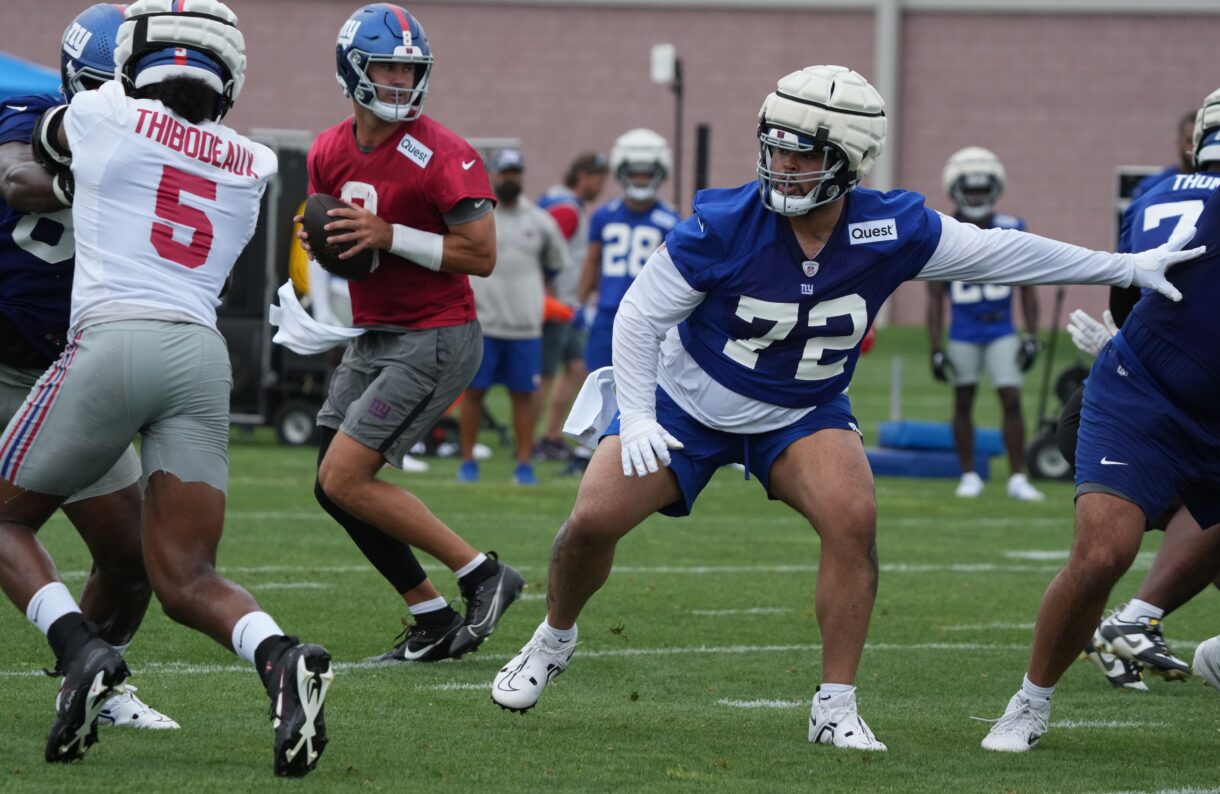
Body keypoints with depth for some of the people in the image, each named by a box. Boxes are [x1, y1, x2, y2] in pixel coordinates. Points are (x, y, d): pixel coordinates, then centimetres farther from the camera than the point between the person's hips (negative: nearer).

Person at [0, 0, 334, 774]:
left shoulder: (99, 116, 6)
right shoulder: (250, 167, 14)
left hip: (114, 340, -4)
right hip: (204, 354, 4)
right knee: (186, 580, 6)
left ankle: (82, 651, -10)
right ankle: (281, 656, -24)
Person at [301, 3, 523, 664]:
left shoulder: (440, 158, -17)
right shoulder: (329, 154, 5)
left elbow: (482, 255, -17)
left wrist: (390, 237, -24)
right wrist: (319, 240, -4)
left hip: (435, 340, -8)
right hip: (372, 337, 8)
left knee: (344, 478, -15)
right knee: (335, 489, 6)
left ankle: (483, 576, -5)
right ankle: (434, 624, 13)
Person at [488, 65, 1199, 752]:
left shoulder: (890, 231, -21)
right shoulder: (725, 226, -27)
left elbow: (1000, 252, -9)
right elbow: (640, 316, -16)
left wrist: (1127, 268, -7)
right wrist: (635, 418, -24)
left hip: (802, 413, 1)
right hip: (687, 400, -1)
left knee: (853, 519, -24)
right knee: (594, 520, -9)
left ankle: (836, 709, -13)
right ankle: (554, 640, 24)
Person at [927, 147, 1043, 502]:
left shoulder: (1011, 231, -4)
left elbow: (1027, 288, 3)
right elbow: (935, 299, -3)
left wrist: (1032, 337, -2)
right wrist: (936, 350, -6)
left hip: (1001, 333, 0)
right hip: (963, 335, 0)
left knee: (1012, 401, -6)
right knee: (963, 403, 8)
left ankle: (1018, 479, 0)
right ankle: (969, 476, 20)